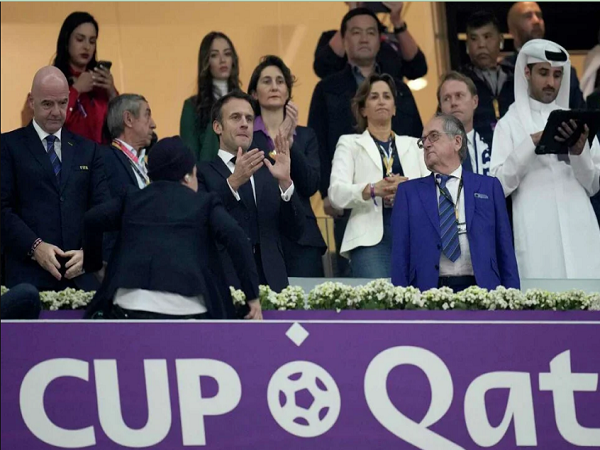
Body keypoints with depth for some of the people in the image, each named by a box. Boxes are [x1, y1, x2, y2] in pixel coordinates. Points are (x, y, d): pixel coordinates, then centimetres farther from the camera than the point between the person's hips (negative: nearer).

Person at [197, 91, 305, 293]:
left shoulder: (269, 173, 17)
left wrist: (285, 181, -5)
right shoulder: (202, 173, 4)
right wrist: (233, 182, -23)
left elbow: (296, 232, 8)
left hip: (271, 283, 4)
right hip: (224, 285, -4)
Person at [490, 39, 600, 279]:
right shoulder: (510, 124, 8)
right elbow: (498, 184, -4)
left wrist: (579, 152, -7)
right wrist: (531, 144, -13)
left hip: (580, 231, 3)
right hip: (538, 235, -3)